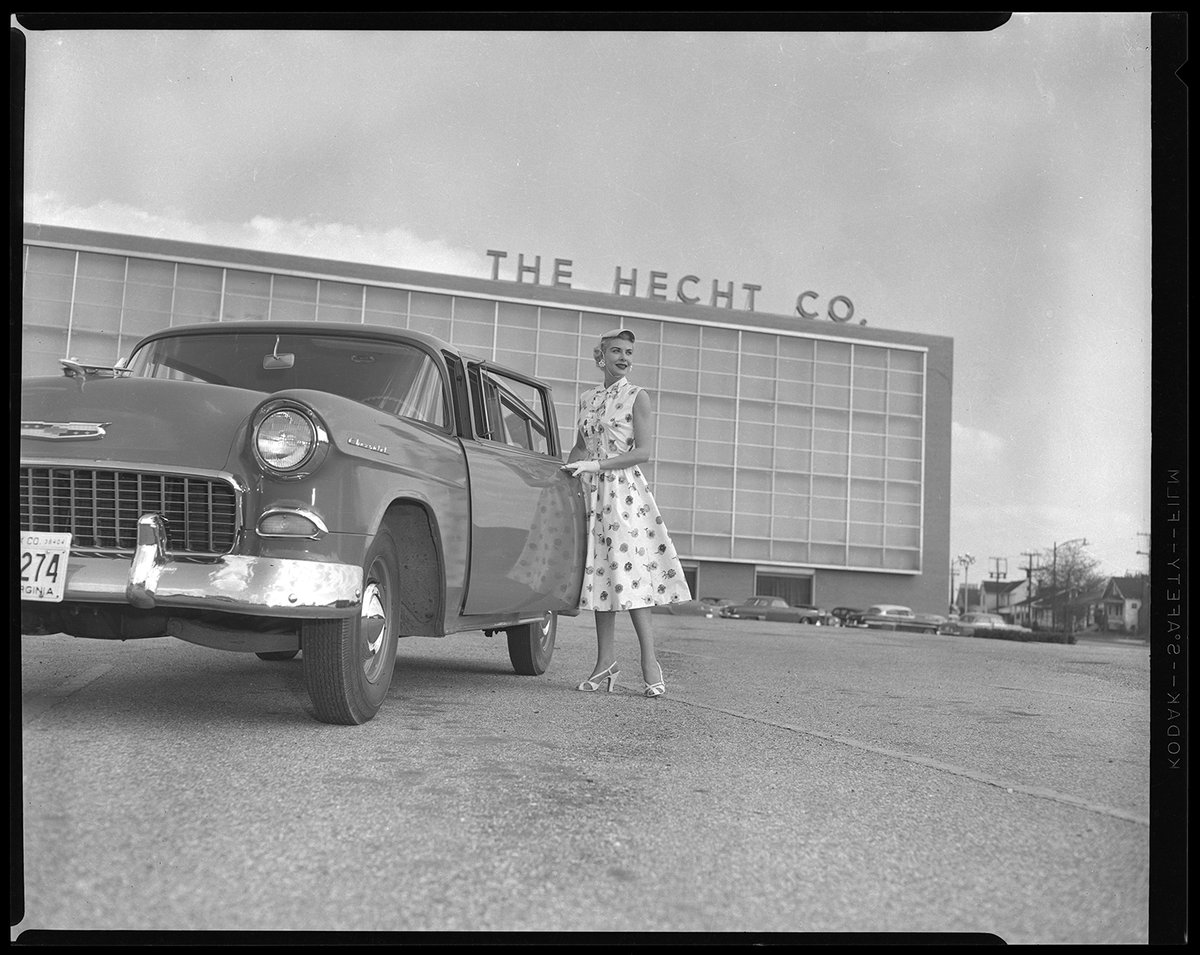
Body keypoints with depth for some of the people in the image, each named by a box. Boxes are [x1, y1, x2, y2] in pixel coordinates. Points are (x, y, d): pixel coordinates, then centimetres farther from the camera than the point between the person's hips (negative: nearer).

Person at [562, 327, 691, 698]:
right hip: (593, 494, 5)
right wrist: (562, 470, 7)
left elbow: (643, 452, -9)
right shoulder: (587, 399, 14)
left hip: (625, 491, -5)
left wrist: (596, 465, -16)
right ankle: (606, 662, 9)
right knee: (600, 575, 4)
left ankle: (650, 665, -6)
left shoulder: (637, 397, -1)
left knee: (631, 577, -11)